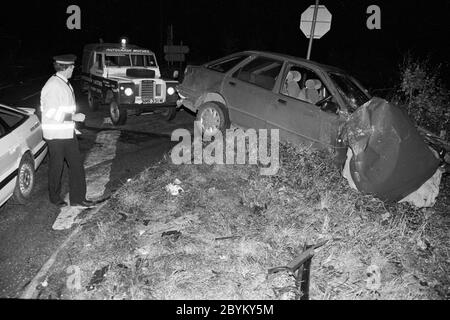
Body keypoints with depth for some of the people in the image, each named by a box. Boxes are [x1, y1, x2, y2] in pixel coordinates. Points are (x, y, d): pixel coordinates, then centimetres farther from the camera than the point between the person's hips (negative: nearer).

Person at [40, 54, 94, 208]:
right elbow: (50, 114, -23)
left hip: (68, 133, 9)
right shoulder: (52, 86, -19)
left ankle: (77, 198, 17)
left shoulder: (65, 83, 10)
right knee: (56, 167, 7)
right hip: (56, 135, -9)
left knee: (77, 164, 9)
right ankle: (55, 198, 25)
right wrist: (74, 117, -21)